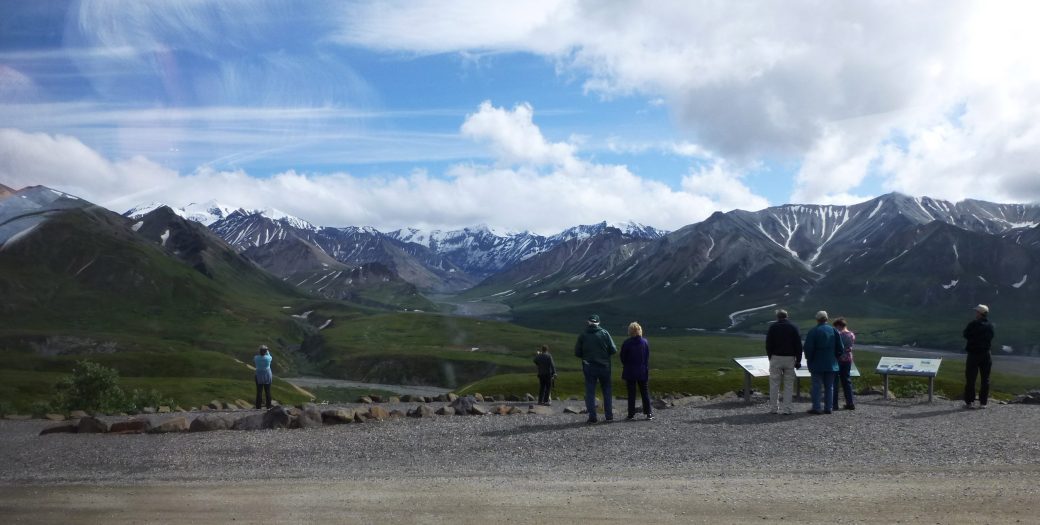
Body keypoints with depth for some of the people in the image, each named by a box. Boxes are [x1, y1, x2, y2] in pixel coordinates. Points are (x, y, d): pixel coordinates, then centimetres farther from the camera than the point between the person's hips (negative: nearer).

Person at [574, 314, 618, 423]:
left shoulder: (582, 335, -4)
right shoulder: (604, 333, -4)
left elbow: (577, 353, -2)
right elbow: (613, 350, -5)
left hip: (589, 368, 0)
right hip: (604, 367, 1)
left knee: (590, 392, 4)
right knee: (607, 391, 13)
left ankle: (592, 416, -1)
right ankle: (609, 415, 13)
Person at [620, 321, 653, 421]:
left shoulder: (626, 343, -11)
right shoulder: (645, 342, -4)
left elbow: (623, 358, -4)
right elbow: (647, 357, 2)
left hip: (630, 371, -2)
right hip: (643, 371, 2)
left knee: (631, 393, 5)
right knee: (645, 392, 11)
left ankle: (631, 413, 7)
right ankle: (648, 413, 10)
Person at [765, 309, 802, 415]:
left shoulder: (773, 327, 1)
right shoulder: (793, 328, 4)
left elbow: (768, 345, 1)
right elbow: (798, 345, 2)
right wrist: (798, 360, 6)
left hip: (776, 358, -1)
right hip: (790, 358, 1)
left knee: (774, 384, 4)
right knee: (789, 385, 4)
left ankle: (773, 408, 4)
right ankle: (787, 409, 2)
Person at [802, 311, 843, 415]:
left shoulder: (813, 331, -11)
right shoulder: (834, 330, 4)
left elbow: (808, 348, -13)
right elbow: (840, 348, 7)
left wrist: (809, 359, 2)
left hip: (817, 364, -4)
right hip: (831, 364, 4)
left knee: (817, 386, -1)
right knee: (829, 387, 10)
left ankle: (816, 408, -3)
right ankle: (828, 408, 11)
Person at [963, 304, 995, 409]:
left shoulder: (973, 324, -15)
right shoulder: (990, 326, 1)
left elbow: (965, 335, -5)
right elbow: (991, 338, 12)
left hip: (973, 354, -4)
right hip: (986, 354, 4)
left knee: (970, 379, 2)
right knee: (985, 379, 10)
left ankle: (969, 402, 3)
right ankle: (983, 402, 11)